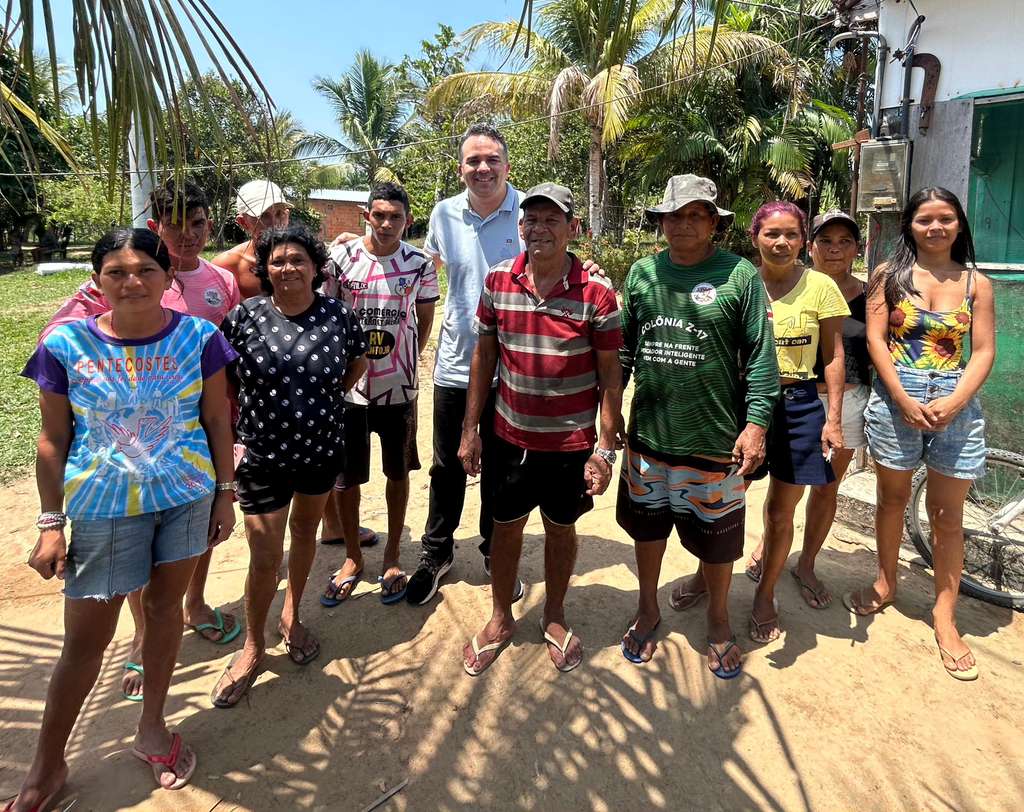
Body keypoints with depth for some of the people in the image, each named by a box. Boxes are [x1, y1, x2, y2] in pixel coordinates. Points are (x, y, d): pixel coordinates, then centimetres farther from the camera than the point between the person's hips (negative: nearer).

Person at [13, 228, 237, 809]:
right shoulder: (65, 345, -9)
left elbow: (218, 421, 1)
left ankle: (152, 729, 39)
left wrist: (225, 493, 3)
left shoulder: (199, 337, -7)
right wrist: (51, 525, -1)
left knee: (165, 606, 16)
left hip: (187, 498, 1)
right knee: (86, 637, 7)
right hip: (104, 508, -1)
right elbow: (53, 440, -2)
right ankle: (48, 764, 30)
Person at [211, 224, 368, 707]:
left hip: (322, 450, 3)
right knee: (265, 557, 2)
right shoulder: (245, 316, -11)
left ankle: (291, 618, 44)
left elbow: (358, 361, 11)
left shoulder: (338, 314, -6)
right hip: (262, 456, -2)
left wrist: (328, 398, 5)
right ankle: (253, 648, 26)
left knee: (305, 531, 20)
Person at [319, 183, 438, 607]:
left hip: (398, 386, 0)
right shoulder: (341, 259, -3)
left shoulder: (420, 264, -2)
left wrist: (404, 362, 4)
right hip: (348, 385, 0)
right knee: (344, 477, 9)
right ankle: (352, 557, 29)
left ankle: (392, 555, 30)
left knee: (398, 472, 12)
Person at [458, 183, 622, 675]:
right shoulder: (497, 281, -4)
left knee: (561, 528, 16)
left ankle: (554, 617, 40)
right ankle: (500, 620, 38)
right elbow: (484, 355, 4)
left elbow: (609, 374, -7)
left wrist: (605, 449, -10)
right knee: (506, 525, 16)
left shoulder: (596, 293, -12)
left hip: (571, 441, -2)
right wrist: (470, 429, 3)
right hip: (510, 435, 2)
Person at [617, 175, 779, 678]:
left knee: (716, 535, 11)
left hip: (714, 437, -3)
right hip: (648, 432, 3)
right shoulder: (642, 272, 5)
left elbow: (760, 357, -5)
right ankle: (648, 610, 40)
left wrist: (756, 422, -11)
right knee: (647, 524, 16)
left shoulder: (739, 276, -5)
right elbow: (624, 347, 11)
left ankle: (718, 620, 37)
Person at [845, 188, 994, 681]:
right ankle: (886, 584, 30)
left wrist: (954, 401, -13)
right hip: (895, 398, -1)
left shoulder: (976, 283, 8)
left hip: (955, 404, 1)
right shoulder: (889, 275, 4)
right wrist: (904, 400, -13)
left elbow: (984, 352, 3)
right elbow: (875, 340, -3)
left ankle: (944, 616, 14)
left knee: (947, 515, 4)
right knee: (893, 498, 12)